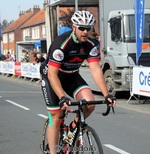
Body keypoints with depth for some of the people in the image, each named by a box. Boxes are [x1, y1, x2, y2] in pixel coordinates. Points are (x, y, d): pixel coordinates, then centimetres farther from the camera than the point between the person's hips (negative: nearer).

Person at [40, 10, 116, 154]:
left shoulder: (90, 45, -14)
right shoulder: (61, 43, -31)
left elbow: (96, 70, -20)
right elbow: (52, 74, -34)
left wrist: (106, 94, -32)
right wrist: (62, 97, -46)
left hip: (72, 76, 5)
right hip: (52, 77, -4)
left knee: (90, 103, -19)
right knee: (56, 119, -7)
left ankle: (74, 127, 9)